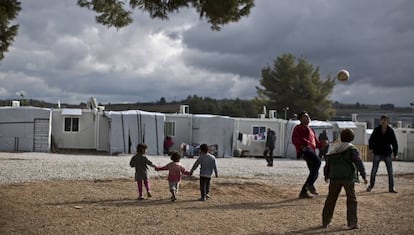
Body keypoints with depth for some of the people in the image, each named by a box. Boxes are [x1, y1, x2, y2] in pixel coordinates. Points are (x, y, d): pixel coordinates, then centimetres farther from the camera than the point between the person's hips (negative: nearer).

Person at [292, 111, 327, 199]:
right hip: (305, 149, -8)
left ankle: (303, 192, 9)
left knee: (314, 173, 4)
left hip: (311, 150, 9)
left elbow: (316, 143, 27)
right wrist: (301, 146, -21)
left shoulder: (311, 130, 33)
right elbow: (294, 139, -4)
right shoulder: (298, 128, 11)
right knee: (317, 161, -32)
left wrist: (323, 144, 6)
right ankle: (310, 184, -29)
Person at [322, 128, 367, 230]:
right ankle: (352, 222, -7)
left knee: (331, 199, 12)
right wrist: (364, 176, -11)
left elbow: (327, 163, 19)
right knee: (351, 200, 1)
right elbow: (358, 162, -11)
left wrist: (326, 175, 33)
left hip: (335, 177, 4)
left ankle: (325, 221, 16)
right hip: (348, 177, -4)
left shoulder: (334, 150, 14)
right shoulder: (352, 149, 1)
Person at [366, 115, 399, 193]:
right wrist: (370, 148, -14)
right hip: (377, 153, 0)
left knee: (390, 171, 1)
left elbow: (395, 143, 0)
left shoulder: (390, 131, -5)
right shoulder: (377, 129, -4)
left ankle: (391, 188, 10)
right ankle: (371, 185, 20)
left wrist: (395, 154, -3)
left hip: (387, 153, 0)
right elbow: (371, 139, 0)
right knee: (374, 170, 3)